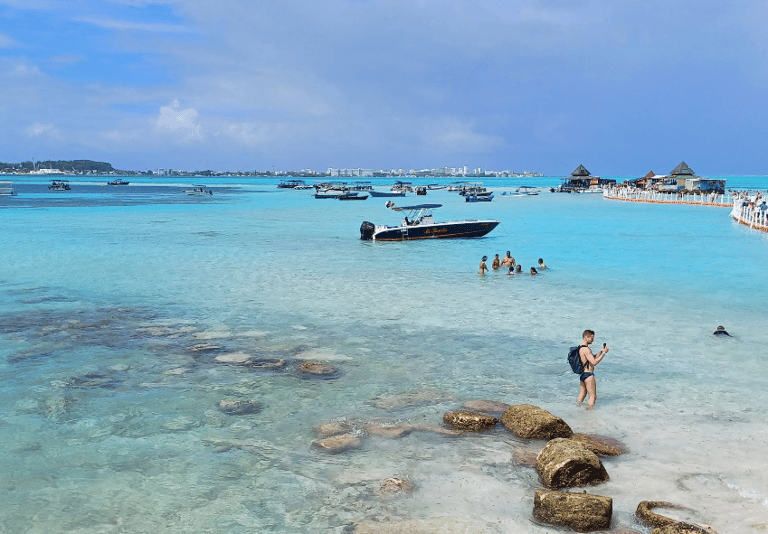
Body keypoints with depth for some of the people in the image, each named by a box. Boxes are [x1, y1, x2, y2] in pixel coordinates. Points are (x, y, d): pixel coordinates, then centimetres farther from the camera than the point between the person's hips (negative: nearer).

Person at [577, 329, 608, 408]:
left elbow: (593, 357, 18)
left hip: (582, 374, 10)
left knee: (582, 395, 18)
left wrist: (601, 351, 6)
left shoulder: (580, 348, 12)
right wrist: (604, 353, -18)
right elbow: (594, 362, -23)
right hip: (588, 375, -10)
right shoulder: (586, 349, -19)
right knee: (593, 397, -2)